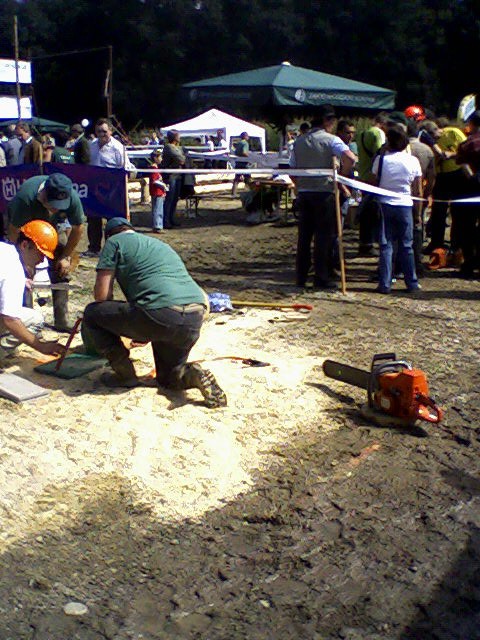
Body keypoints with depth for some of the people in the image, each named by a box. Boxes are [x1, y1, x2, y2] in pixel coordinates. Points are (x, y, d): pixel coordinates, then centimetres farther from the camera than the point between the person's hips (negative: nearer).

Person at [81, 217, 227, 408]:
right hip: (195, 320, 7)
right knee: (168, 378, 29)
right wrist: (143, 335, 53)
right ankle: (191, 375, -3)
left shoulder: (114, 242, 13)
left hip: (160, 315, -7)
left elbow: (102, 294, 6)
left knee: (92, 313, 14)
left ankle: (125, 375, 11)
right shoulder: (160, 244, 33)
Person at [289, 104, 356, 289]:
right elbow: (350, 158, -22)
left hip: (304, 193, 5)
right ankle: (321, 278, 3)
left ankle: (301, 277, 14)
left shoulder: (299, 141, 9)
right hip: (324, 192, -5)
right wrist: (341, 176, -8)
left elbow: (292, 169, 12)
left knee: (304, 236, 10)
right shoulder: (330, 140, -7)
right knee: (324, 236, 1)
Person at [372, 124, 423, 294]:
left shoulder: (380, 159, -5)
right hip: (405, 206, 1)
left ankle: (385, 284, 1)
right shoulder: (413, 161, -2)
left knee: (385, 245, 4)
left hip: (384, 205, -1)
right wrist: (418, 214, 10)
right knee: (406, 246, 10)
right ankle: (412, 283, 16)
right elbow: (418, 192, 1)